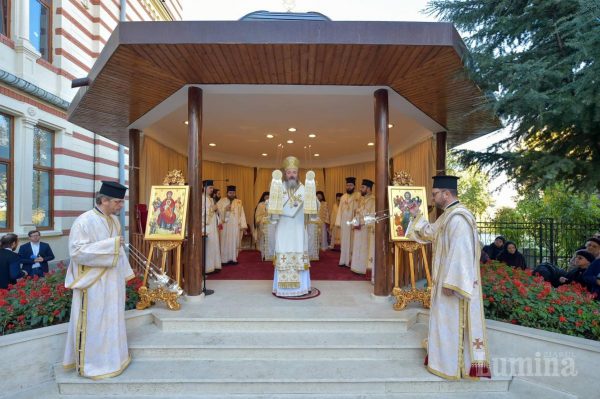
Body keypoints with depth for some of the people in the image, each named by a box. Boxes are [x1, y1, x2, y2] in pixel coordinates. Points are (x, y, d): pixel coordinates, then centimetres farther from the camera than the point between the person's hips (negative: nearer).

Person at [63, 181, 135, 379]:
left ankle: (109, 356, 35)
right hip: (93, 283, -7)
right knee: (94, 322, 7)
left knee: (111, 320, 18)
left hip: (113, 281, 7)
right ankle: (91, 362, 25)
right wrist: (109, 244, -25)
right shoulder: (84, 221, -17)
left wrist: (124, 273, 13)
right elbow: (76, 252, -21)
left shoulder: (114, 220, 5)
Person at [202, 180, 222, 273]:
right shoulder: (201, 198, -9)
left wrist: (216, 209, 3)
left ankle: (214, 266, 16)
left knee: (214, 246, 9)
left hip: (213, 226, 9)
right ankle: (207, 268, -1)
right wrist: (212, 208, -14)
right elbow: (201, 212, -18)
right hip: (206, 226, -9)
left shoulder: (211, 199, 18)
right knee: (208, 247, -7)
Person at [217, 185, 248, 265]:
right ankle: (224, 259, 2)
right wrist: (225, 209, -20)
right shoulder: (222, 201, 4)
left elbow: (242, 214, 7)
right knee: (225, 243, -4)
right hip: (225, 226, -3)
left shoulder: (239, 202, 12)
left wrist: (243, 225, -1)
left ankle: (233, 258, 11)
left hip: (236, 226, 3)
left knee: (235, 242, 5)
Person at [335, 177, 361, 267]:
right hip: (344, 222, 5)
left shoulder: (358, 195, -1)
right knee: (344, 241, 7)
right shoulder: (343, 197, 14)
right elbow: (340, 210, 11)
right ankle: (343, 260, 14)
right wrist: (338, 222, 4)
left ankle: (352, 261, 4)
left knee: (352, 241, -2)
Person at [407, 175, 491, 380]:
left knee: (452, 320, 4)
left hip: (454, 280, -10)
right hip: (447, 278, 10)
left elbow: (460, 253, -27)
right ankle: (447, 359, 36)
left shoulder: (458, 218, -23)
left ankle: (452, 365, 21)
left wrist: (450, 283, -25)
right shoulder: (448, 215, 9)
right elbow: (431, 232, 24)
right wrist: (417, 216, 16)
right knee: (446, 319, 20)